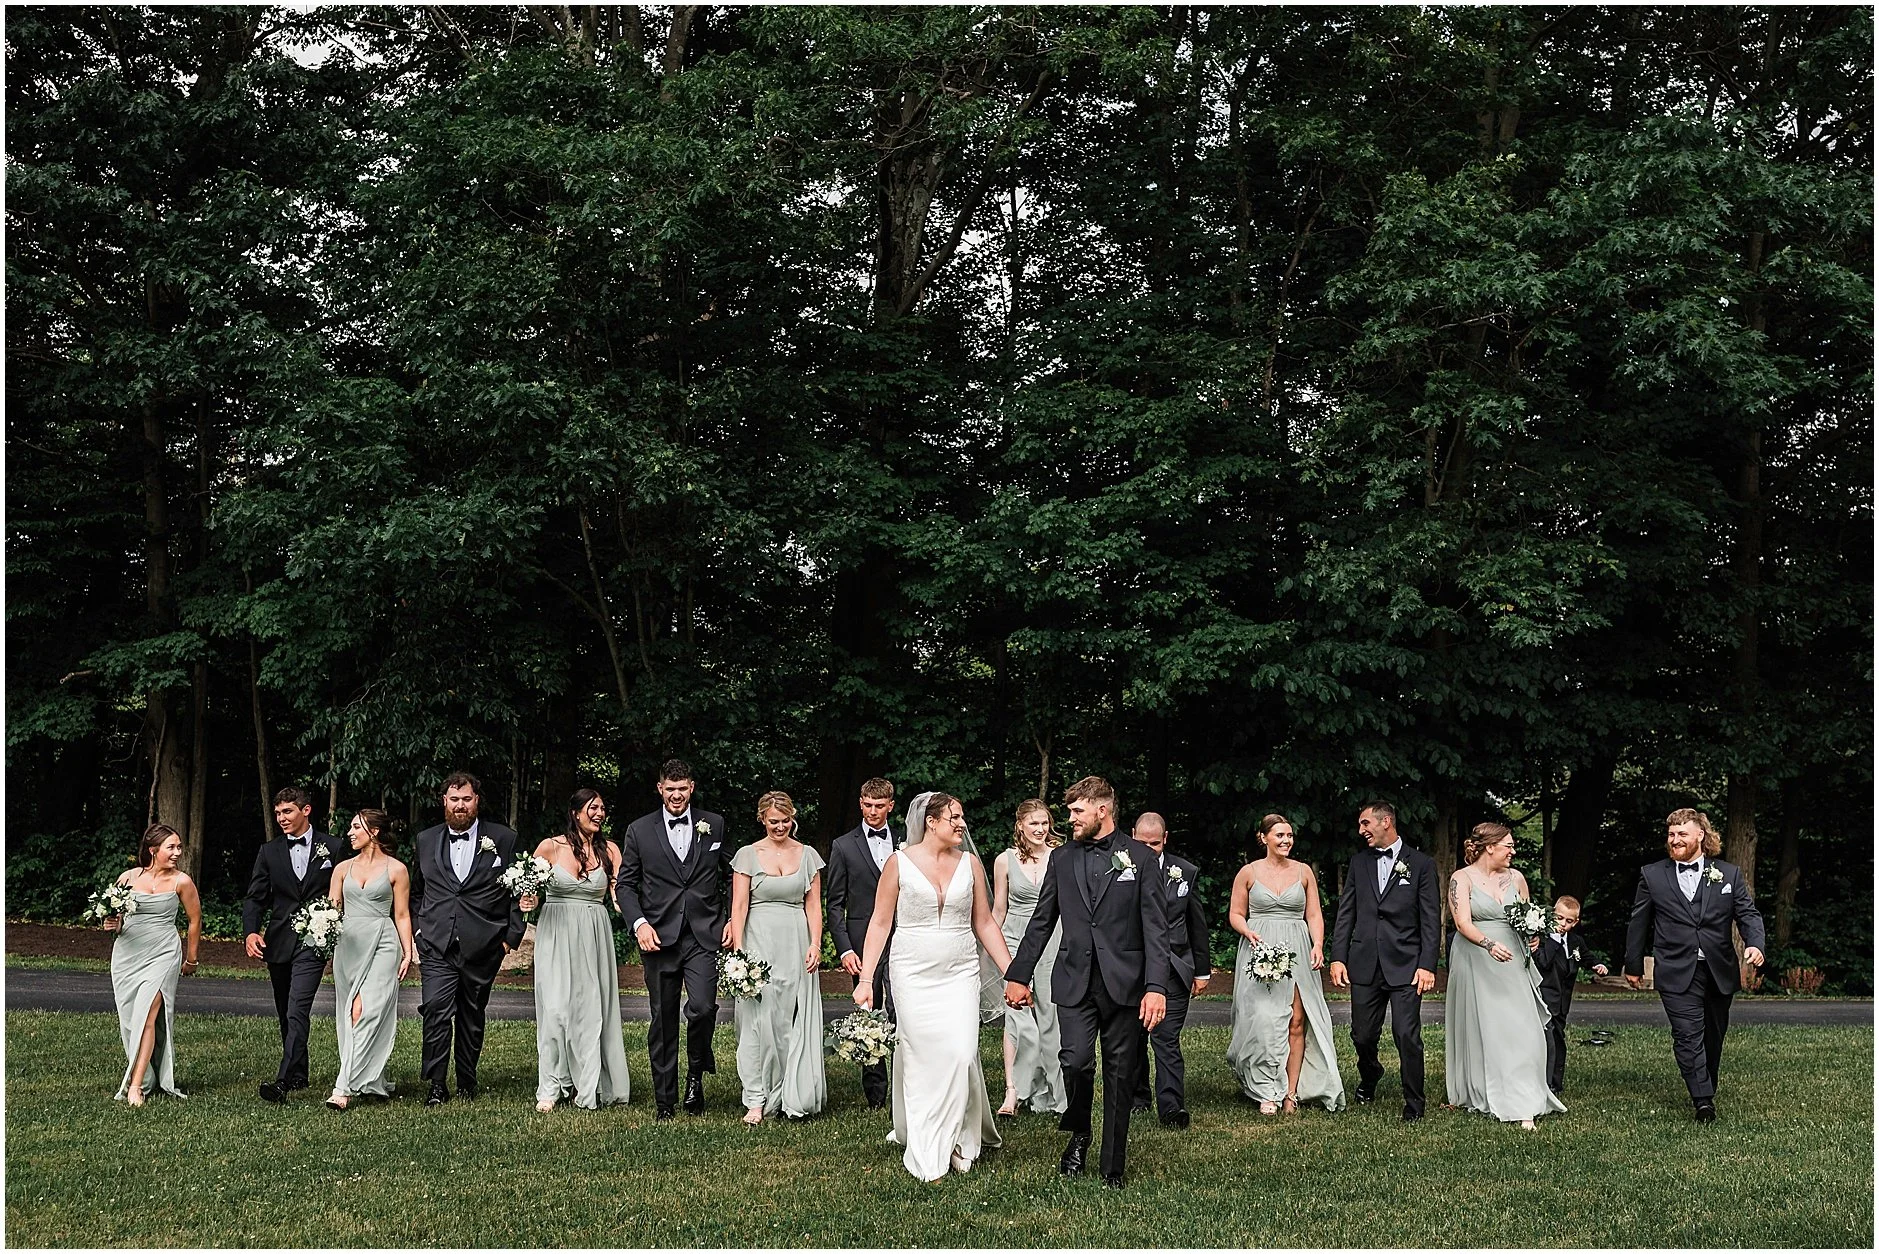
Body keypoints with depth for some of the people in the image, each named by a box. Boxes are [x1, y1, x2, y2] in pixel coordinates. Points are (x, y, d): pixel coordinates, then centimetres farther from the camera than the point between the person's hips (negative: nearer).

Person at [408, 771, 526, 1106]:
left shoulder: (504, 840, 3)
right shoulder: (426, 841, 10)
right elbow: (416, 891, 20)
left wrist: (512, 935, 0)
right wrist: (418, 929, 10)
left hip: (482, 947, 0)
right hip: (436, 945, 0)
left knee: (472, 1015, 10)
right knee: (437, 1009, -15)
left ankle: (467, 1083, 23)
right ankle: (436, 1084, -10)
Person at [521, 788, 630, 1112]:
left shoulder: (609, 850, 5)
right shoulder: (550, 846, 0)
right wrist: (528, 901, -11)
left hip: (594, 937, 2)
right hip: (556, 936, -2)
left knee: (592, 1009, 2)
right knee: (555, 1008, -8)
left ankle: (588, 1086, 12)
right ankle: (550, 1089, -1)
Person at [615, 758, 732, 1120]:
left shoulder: (714, 825, 8)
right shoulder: (639, 830, 5)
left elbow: (730, 875, 15)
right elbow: (625, 884, 6)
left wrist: (731, 917, 4)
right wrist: (639, 923, -8)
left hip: (704, 936, -1)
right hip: (659, 937, 1)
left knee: (702, 1008, -18)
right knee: (663, 1021, 6)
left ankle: (697, 1072, 9)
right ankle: (664, 1099, 17)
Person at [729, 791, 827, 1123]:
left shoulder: (808, 856, 9)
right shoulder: (748, 855, 3)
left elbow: (813, 905, 8)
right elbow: (739, 906, -1)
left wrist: (815, 944, -4)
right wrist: (737, 950, -9)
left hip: (796, 944, 2)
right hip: (759, 943, -2)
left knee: (797, 1020, 2)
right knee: (758, 1019, -4)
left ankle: (797, 1097, 11)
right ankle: (756, 1100, 0)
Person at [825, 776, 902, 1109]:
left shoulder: (906, 845, 10)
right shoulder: (843, 846, 6)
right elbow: (835, 904, 4)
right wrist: (844, 950, -6)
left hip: (901, 941, 0)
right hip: (863, 942, 0)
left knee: (899, 1012, -15)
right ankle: (875, 1093, 14)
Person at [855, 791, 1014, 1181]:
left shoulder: (970, 863, 6)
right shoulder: (900, 863, -1)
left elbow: (984, 923, 11)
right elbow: (880, 922, 1)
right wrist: (865, 979, -3)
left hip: (960, 973, 2)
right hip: (913, 973, -2)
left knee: (960, 1054, -10)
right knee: (920, 1060, 0)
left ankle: (959, 1141, 9)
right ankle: (925, 1154, 12)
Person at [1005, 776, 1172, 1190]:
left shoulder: (1141, 857, 0)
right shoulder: (1062, 860, 11)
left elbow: (1156, 927, -4)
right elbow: (1041, 922, 17)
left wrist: (1157, 986, -13)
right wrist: (1018, 974, 15)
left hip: (1124, 982, -2)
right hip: (1075, 981, 2)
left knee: (1120, 1075, 3)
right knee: (1076, 1061, -14)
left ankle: (1113, 1168, 14)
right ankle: (1078, 1135, 14)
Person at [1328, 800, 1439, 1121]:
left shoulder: (1421, 864, 1)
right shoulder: (1358, 862, 12)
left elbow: (1431, 920, -2)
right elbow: (1345, 913, 11)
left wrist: (1427, 965, -10)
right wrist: (1337, 958, 2)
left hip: (1405, 965, -3)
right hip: (1364, 964, 4)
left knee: (1407, 1036, -9)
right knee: (1362, 1035, 9)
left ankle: (1413, 1104, 5)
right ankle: (1369, 1076, 39)